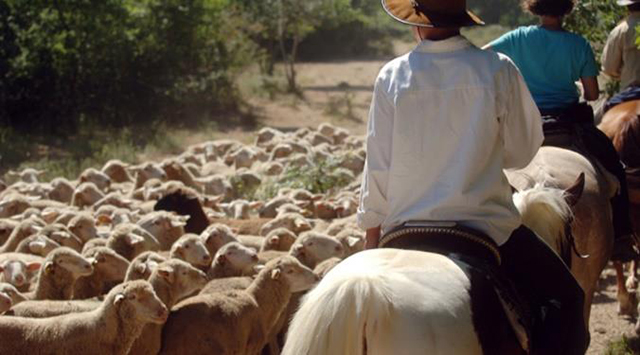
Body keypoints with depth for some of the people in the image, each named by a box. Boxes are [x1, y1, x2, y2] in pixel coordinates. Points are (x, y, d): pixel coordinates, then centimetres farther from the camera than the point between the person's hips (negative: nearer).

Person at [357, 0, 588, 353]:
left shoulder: (391, 76, -4)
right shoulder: (498, 70, -8)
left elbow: (378, 169, -1)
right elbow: (521, 151, 2)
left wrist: (372, 238, 10)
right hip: (484, 225, -2)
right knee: (566, 297, 12)